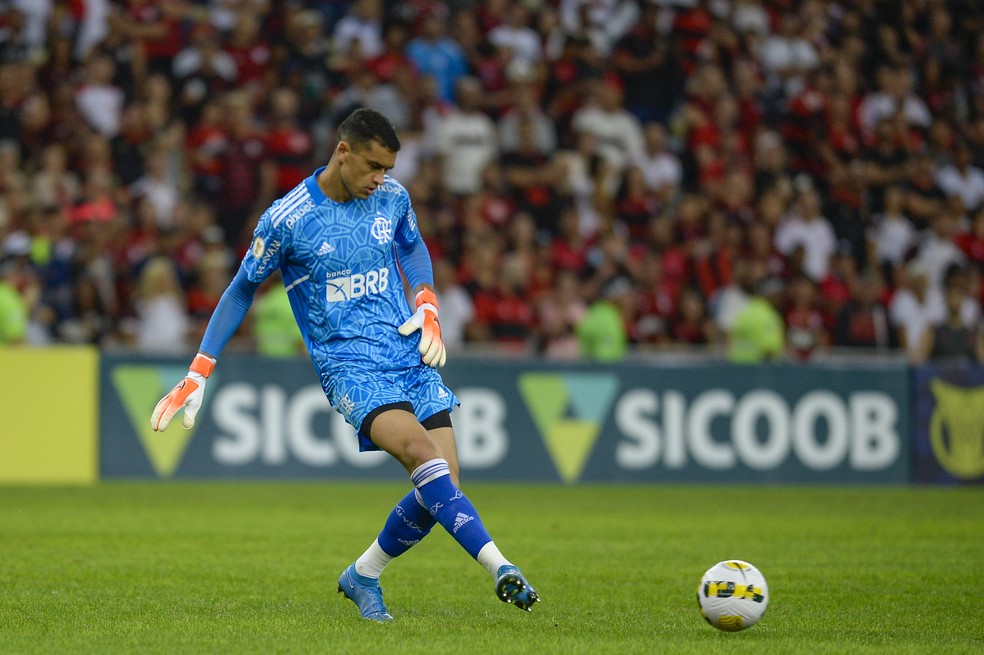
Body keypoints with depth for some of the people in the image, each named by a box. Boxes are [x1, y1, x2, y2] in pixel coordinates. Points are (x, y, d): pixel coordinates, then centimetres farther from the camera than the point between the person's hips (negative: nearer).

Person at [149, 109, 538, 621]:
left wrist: (426, 305, 8)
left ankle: (362, 575, 17)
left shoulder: (393, 198, 5)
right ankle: (500, 569, -38)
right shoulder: (287, 218, -8)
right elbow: (242, 290, 4)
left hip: (412, 358, 5)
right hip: (348, 365, -5)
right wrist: (198, 375, 5)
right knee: (419, 448, -30)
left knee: (439, 488, -7)